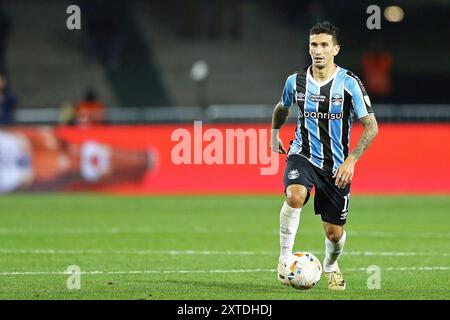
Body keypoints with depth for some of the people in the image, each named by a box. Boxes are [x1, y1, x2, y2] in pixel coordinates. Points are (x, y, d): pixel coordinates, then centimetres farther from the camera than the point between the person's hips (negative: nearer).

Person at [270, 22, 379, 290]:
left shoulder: (349, 83, -10)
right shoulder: (296, 81, -1)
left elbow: (371, 127, -9)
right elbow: (282, 108, 24)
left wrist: (351, 160, -18)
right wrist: (275, 133, 27)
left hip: (337, 165, 0)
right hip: (303, 156, 0)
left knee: (334, 232, 5)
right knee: (295, 195, -34)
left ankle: (331, 267, 39)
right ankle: (285, 257, -19)